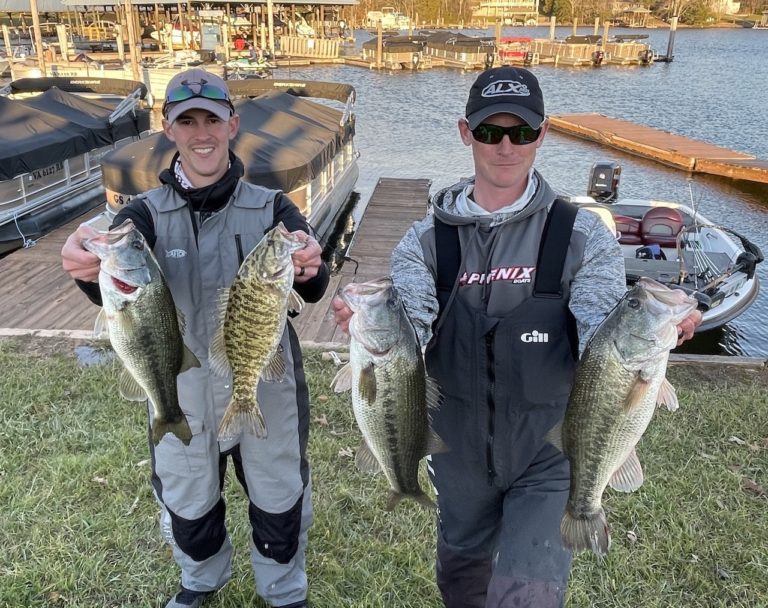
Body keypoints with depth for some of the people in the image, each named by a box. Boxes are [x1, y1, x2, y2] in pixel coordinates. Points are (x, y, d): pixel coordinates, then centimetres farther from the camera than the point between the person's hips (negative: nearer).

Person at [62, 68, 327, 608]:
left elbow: (314, 289, -24)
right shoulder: (149, 213, -5)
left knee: (280, 503, 17)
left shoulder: (270, 208, -8)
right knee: (187, 506, 23)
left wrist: (308, 269, -49)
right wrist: (90, 263, -49)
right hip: (181, 396, 2)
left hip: (267, 388, -1)